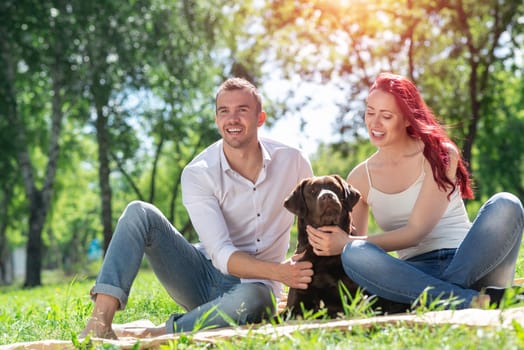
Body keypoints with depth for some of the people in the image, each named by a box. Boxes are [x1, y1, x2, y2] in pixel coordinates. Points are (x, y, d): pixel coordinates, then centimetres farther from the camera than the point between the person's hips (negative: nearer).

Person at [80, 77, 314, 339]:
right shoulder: (198, 174, -12)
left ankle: (150, 336, -29)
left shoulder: (293, 161, -6)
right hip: (203, 275, 1)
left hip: (253, 285, 0)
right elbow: (221, 254, -20)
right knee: (140, 213, -21)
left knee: (254, 298, -40)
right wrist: (279, 272, -35)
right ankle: (100, 323, -32)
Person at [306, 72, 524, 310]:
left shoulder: (439, 154, 0)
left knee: (505, 205, -28)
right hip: (415, 272, 1)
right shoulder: (360, 178, 9)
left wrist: (347, 243, -17)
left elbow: (415, 231, -9)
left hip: (466, 264, -1)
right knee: (354, 255, -31)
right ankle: (474, 302, -35)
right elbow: (353, 243, 12)